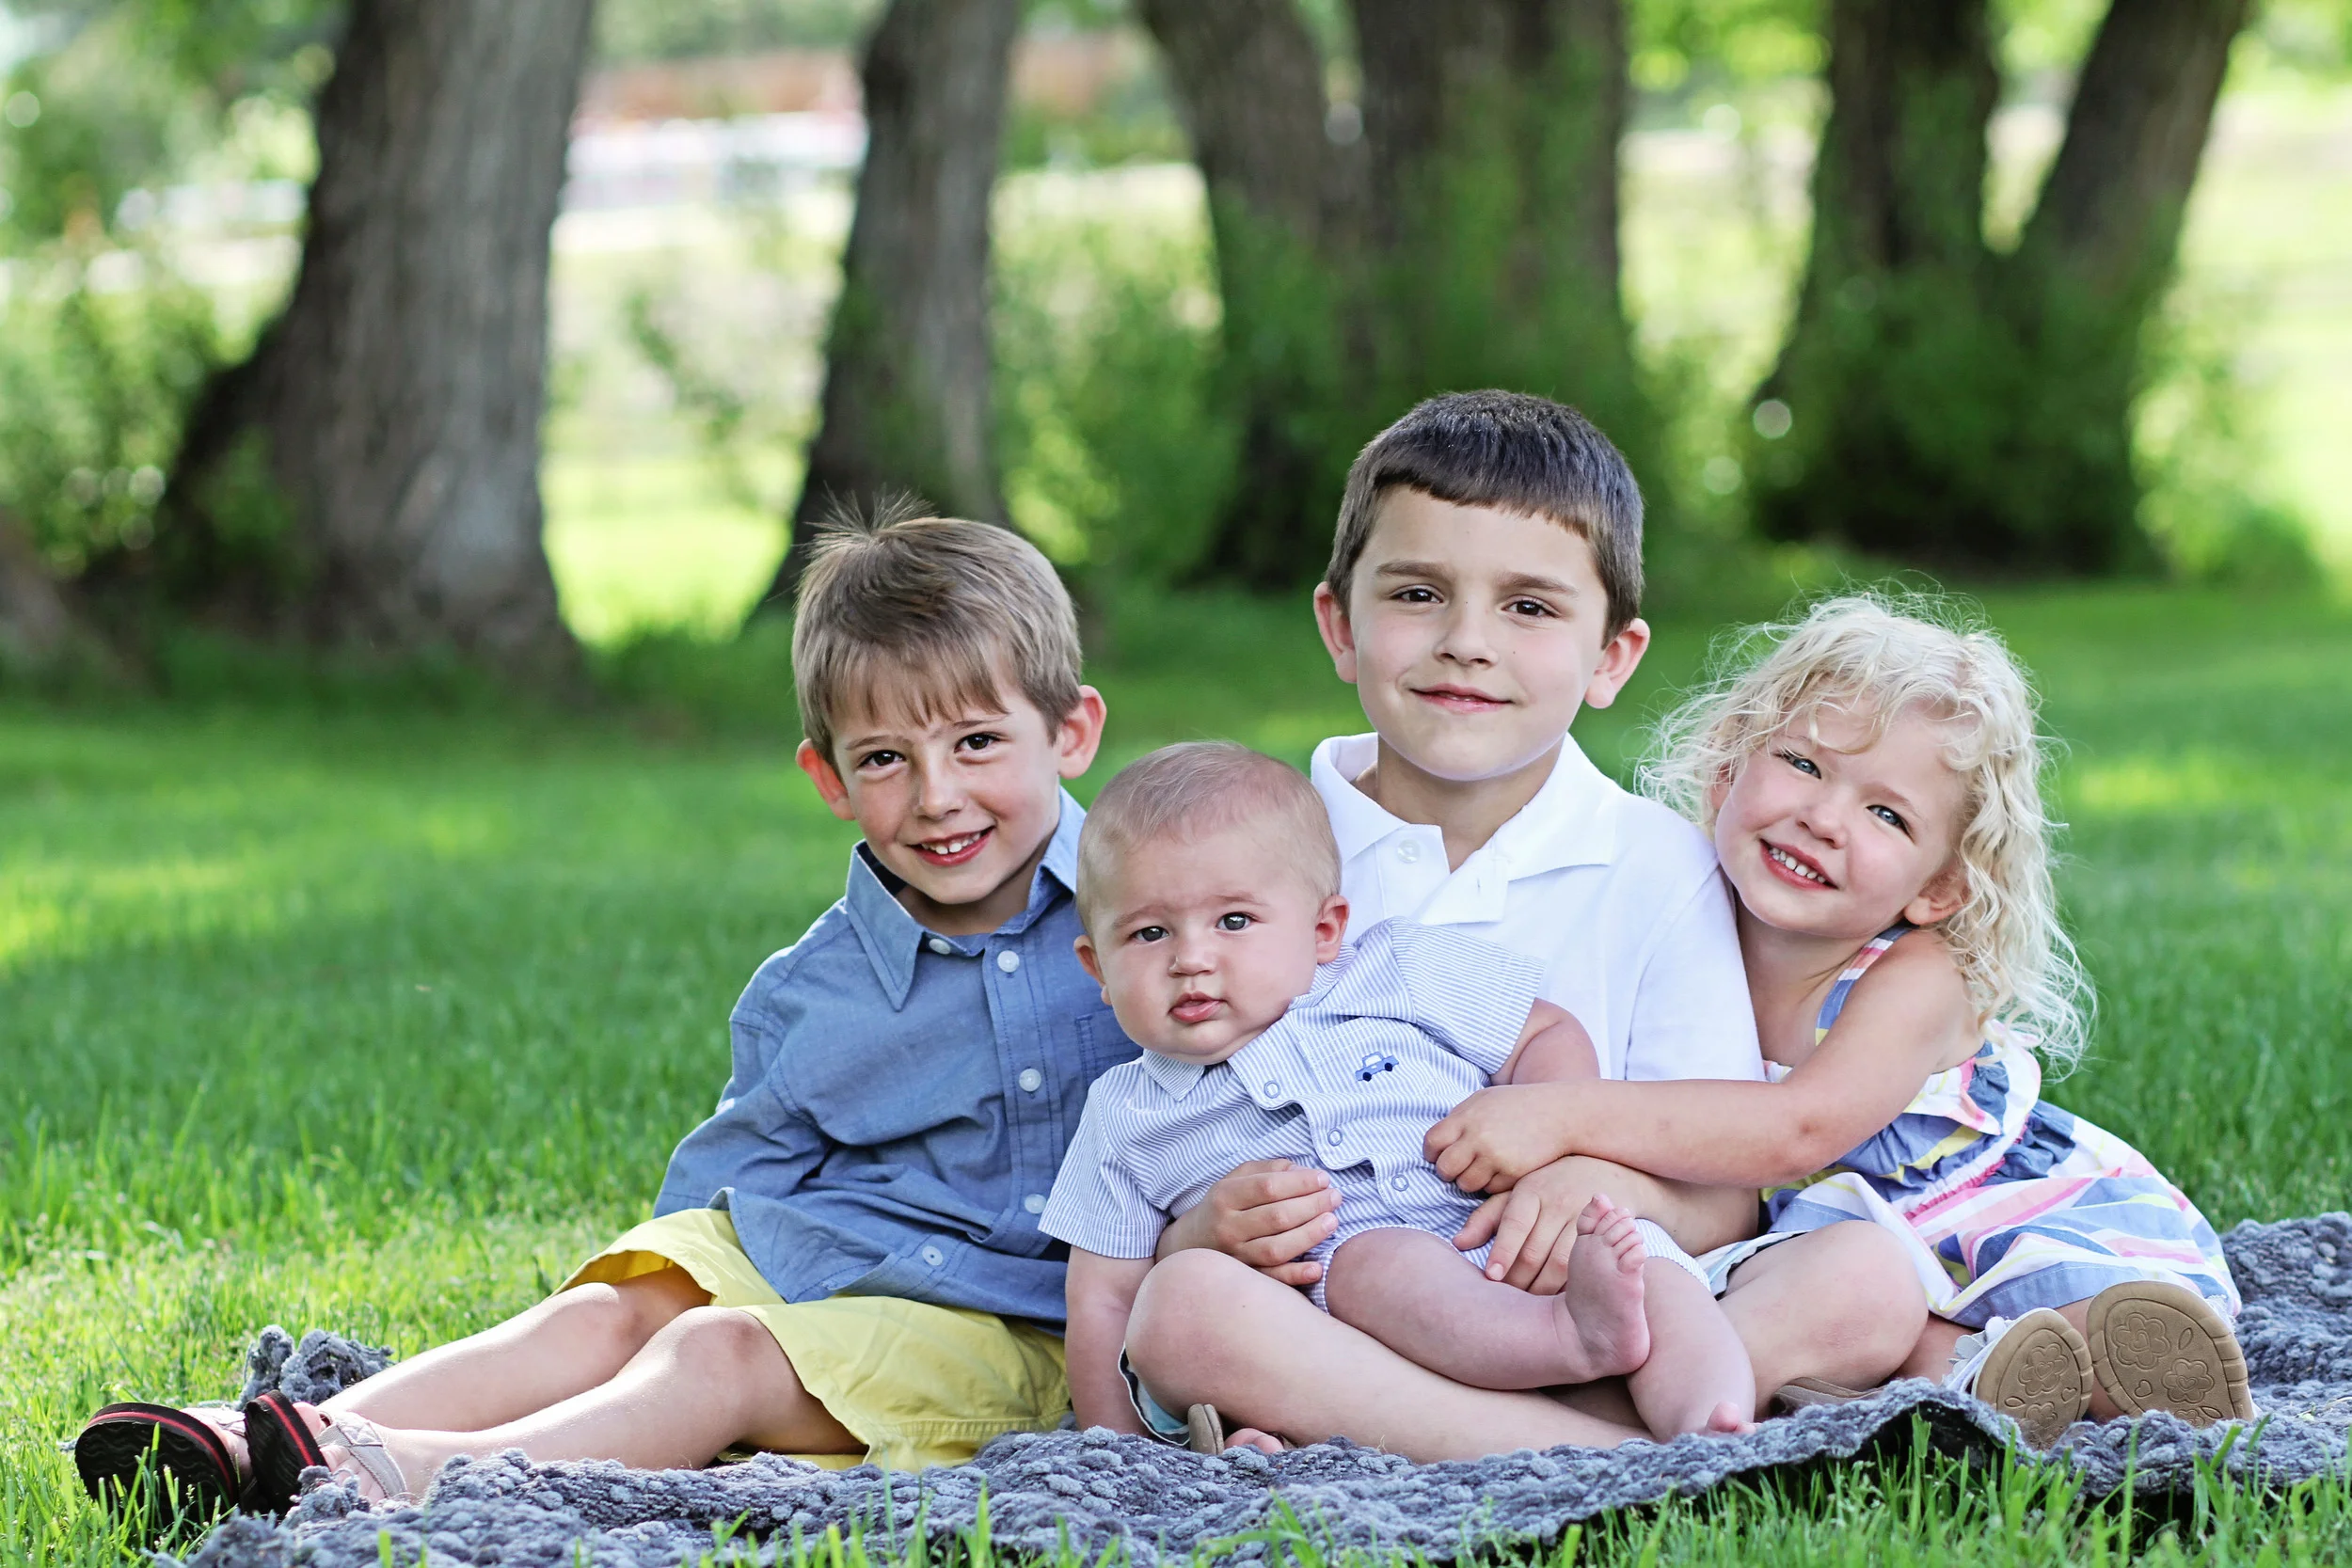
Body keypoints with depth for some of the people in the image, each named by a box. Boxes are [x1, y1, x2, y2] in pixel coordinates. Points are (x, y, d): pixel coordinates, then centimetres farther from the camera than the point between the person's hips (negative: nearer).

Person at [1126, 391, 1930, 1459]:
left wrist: (1615, 1188, -20)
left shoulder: (1656, 868, 8)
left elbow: (1724, 1198, 3)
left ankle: (1377, 1450, -34)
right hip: (1339, 1317, -1)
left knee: (1867, 1280, -25)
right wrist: (1212, 1227, -19)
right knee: (1183, 1305, -32)